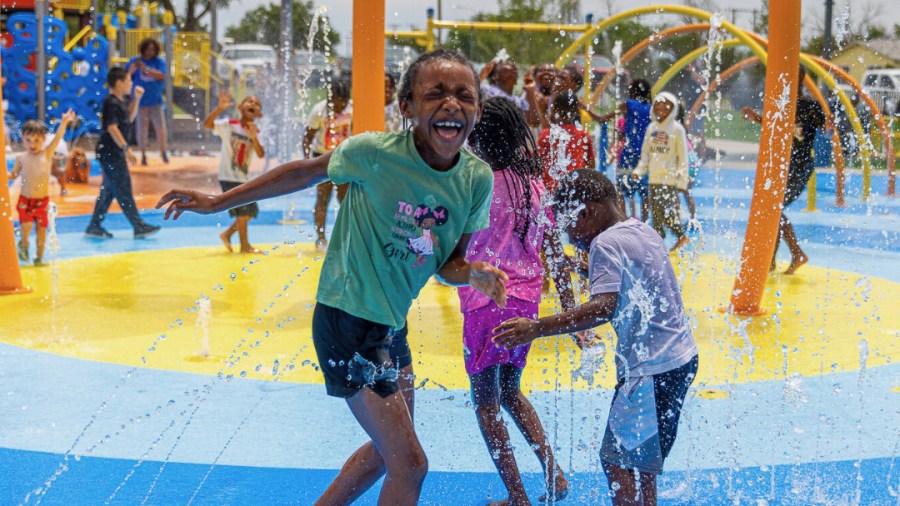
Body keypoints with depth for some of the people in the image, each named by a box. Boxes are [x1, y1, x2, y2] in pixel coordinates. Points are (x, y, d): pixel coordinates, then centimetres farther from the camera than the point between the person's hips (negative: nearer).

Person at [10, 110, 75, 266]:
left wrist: (64, 122, -31)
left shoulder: (47, 153, -4)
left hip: (42, 200, 1)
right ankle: (24, 244, 16)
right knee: (26, 225, -16)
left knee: (41, 229, 5)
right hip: (25, 200, 0)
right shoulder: (21, 158, -1)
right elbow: (13, 175, 11)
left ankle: (39, 257, 22)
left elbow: (57, 138, -17)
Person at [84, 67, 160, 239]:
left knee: (108, 190, 12)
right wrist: (126, 148, -25)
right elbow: (112, 127, -23)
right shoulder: (111, 102, -16)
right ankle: (139, 227, -3)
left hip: (115, 153, 10)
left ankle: (94, 226, 15)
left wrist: (136, 99, 16)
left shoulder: (120, 101, 14)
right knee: (123, 190, -6)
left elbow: (129, 118, 27)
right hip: (110, 152, -10)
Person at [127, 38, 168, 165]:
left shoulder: (159, 62, 3)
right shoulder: (134, 61, 4)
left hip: (156, 101, 0)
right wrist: (131, 70, -19)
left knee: (160, 128, -3)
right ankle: (143, 155, 13)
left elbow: (162, 76, -13)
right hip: (141, 101, 0)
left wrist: (145, 69, -22)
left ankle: (163, 153, 13)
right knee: (142, 130, 1)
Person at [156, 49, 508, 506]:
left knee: (387, 449, 22)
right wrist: (218, 202, 2)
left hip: (393, 322, 7)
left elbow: (448, 263, 2)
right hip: (347, 319, -7)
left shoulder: (477, 179, -7)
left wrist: (475, 274, -22)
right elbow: (307, 172, -4)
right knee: (409, 464, -5)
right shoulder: (376, 152, -21)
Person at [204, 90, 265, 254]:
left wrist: (253, 137, -26)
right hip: (229, 177, -6)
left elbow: (261, 154, -10)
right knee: (244, 210, -9)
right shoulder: (229, 124, -8)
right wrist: (220, 108, -38)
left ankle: (227, 234, 26)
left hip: (244, 178, 7)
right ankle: (245, 245, 5)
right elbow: (207, 124, -24)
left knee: (251, 210, 11)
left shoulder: (255, 132, 5)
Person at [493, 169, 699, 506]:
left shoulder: (606, 243, -15)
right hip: (680, 358, 10)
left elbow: (604, 307, -28)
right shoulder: (644, 232, 13)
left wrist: (538, 328, -35)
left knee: (619, 463, -7)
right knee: (640, 464, 18)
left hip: (653, 370, -10)